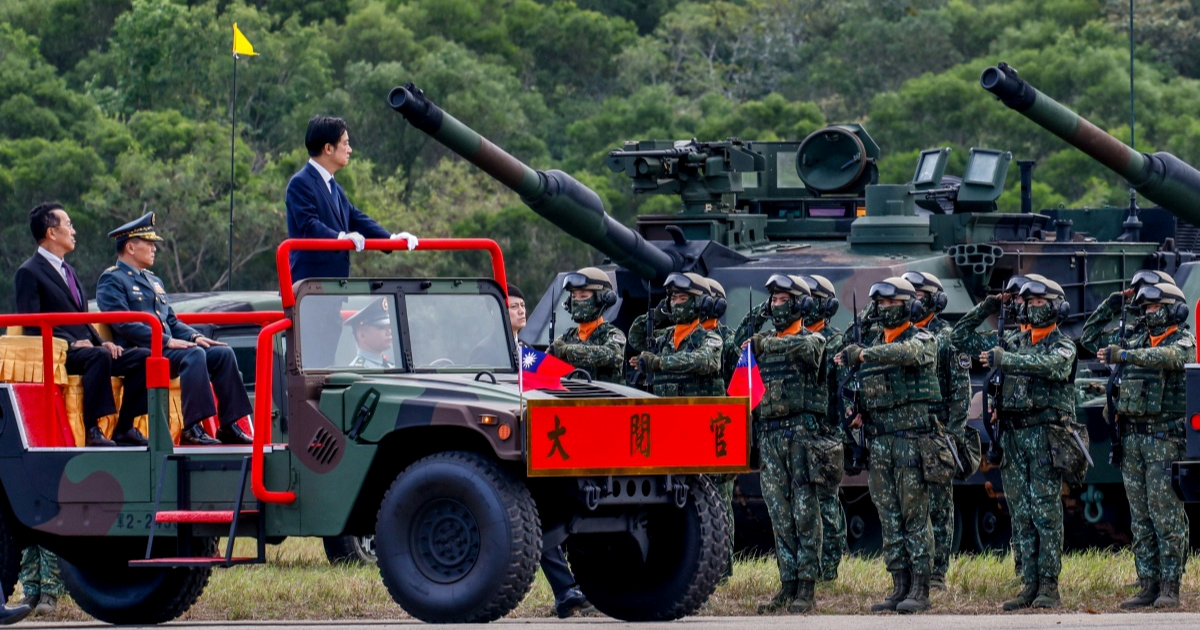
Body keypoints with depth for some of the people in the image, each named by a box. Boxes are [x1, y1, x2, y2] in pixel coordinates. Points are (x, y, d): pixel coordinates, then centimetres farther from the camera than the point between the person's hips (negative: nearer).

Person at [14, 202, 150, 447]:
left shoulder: (67, 271, 25)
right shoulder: (29, 273, -3)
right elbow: (32, 326, -12)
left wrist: (101, 342, 6)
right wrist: (73, 343, -21)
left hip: (84, 346, 9)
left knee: (143, 357, -8)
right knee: (99, 357, -37)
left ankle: (124, 429, -8)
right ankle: (92, 430, -34)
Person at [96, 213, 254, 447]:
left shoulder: (153, 281, 27)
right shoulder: (112, 280, -2)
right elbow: (124, 324, -15)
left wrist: (194, 336, 4)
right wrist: (167, 341, -22)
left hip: (166, 348, 9)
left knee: (223, 353, -7)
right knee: (194, 355, -32)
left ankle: (228, 427, -9)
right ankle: (191, 428, -35)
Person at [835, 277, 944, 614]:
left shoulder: (922, 340, -4)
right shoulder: (873, 341, 16)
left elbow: (906, 353, -28)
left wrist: (862, 354, -35)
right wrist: (861, 411, 5)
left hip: (913, 437, -7)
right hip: (879, 438, 7)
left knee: (914, 514, -6)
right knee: (889, 516, 6)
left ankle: (920, 589, -5)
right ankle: (900, 587, 10)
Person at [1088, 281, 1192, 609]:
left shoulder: (1182, 342, -2)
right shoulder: (1137, 341, 16)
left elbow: (1164, 357, -26)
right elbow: (1090, 334, 26)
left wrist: (1124, 354, -36)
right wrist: (1112, 303, 15)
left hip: (1165, 437, -7)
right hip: (1132, 437, 7)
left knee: (1167, 515, -8)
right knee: (1140, 518, 6)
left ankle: (1170, 588, -7)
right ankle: (1148, 585, 8)